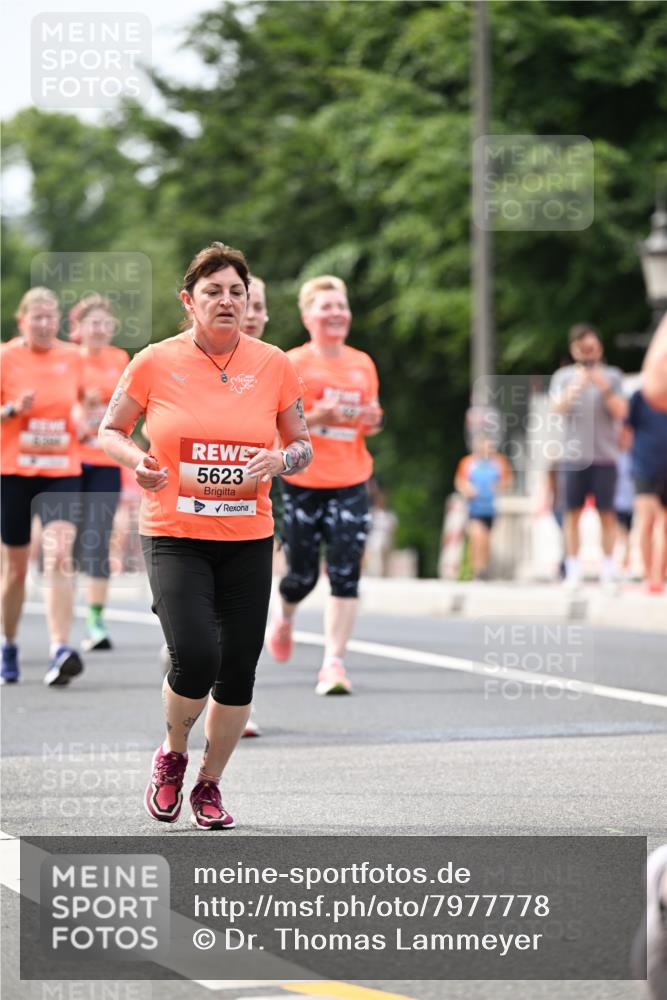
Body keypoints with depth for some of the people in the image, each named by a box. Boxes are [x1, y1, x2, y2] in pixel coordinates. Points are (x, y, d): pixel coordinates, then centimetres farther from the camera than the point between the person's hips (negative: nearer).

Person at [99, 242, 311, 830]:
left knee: (238, 672, 2)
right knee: (195, 659, -19)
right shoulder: (155, 363, -3)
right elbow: (110, 431, 8)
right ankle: (173, 753, 12)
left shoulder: (274, 365, 2)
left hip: (248, 539, 3)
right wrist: (137, 461, -13)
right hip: (174, 537, -3)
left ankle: (209, 785, 24)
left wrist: (279, 460, -11)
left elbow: (302, 445, 11)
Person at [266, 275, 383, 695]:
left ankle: (334, 662, -7)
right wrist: (316, 417, -22)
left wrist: (372, 421, -2)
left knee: (346, 573, -9)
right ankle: (285, 617, 40)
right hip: (303, 482, -3)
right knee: (303, 574, 5)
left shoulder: (363, 364, 9)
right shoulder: (293, 364, -5)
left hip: (351, 482, 3)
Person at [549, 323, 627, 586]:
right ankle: (573, 571, 1)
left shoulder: (612, 376, 7)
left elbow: (620, 412, -2)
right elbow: (557, 407, -5)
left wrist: (605, 389, -16)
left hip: (604, 456, -1)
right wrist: (576, 386, -20)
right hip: (574, 455, 1)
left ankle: (608, 571, 1)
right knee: (573, 513, -1)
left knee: (606, 514, -1)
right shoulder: (563, 376, 9)